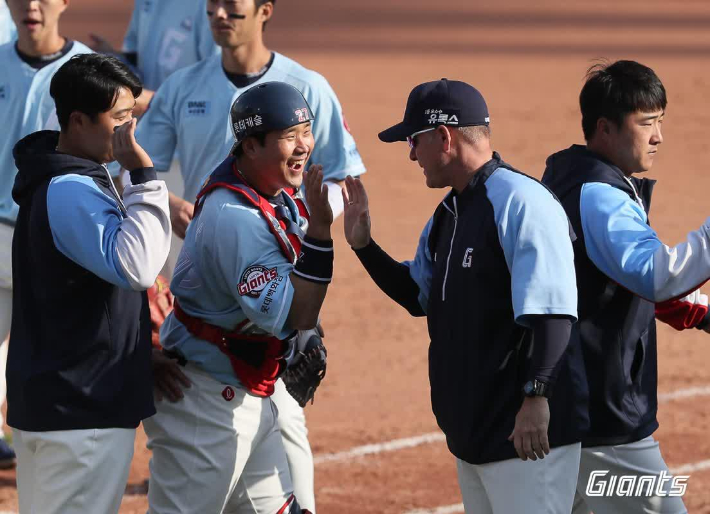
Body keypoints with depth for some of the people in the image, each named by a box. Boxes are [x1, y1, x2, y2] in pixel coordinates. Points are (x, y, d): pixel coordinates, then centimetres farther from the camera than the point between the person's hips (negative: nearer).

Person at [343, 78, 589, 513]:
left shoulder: (520, 201, -15)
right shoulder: (448, 215, 16)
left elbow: (552, 310, -23)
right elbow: (418, 296, 28)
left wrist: (535, 396, -31)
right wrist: (363, 244, 16)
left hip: (529, 429, -10)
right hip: (472, 429, 10)